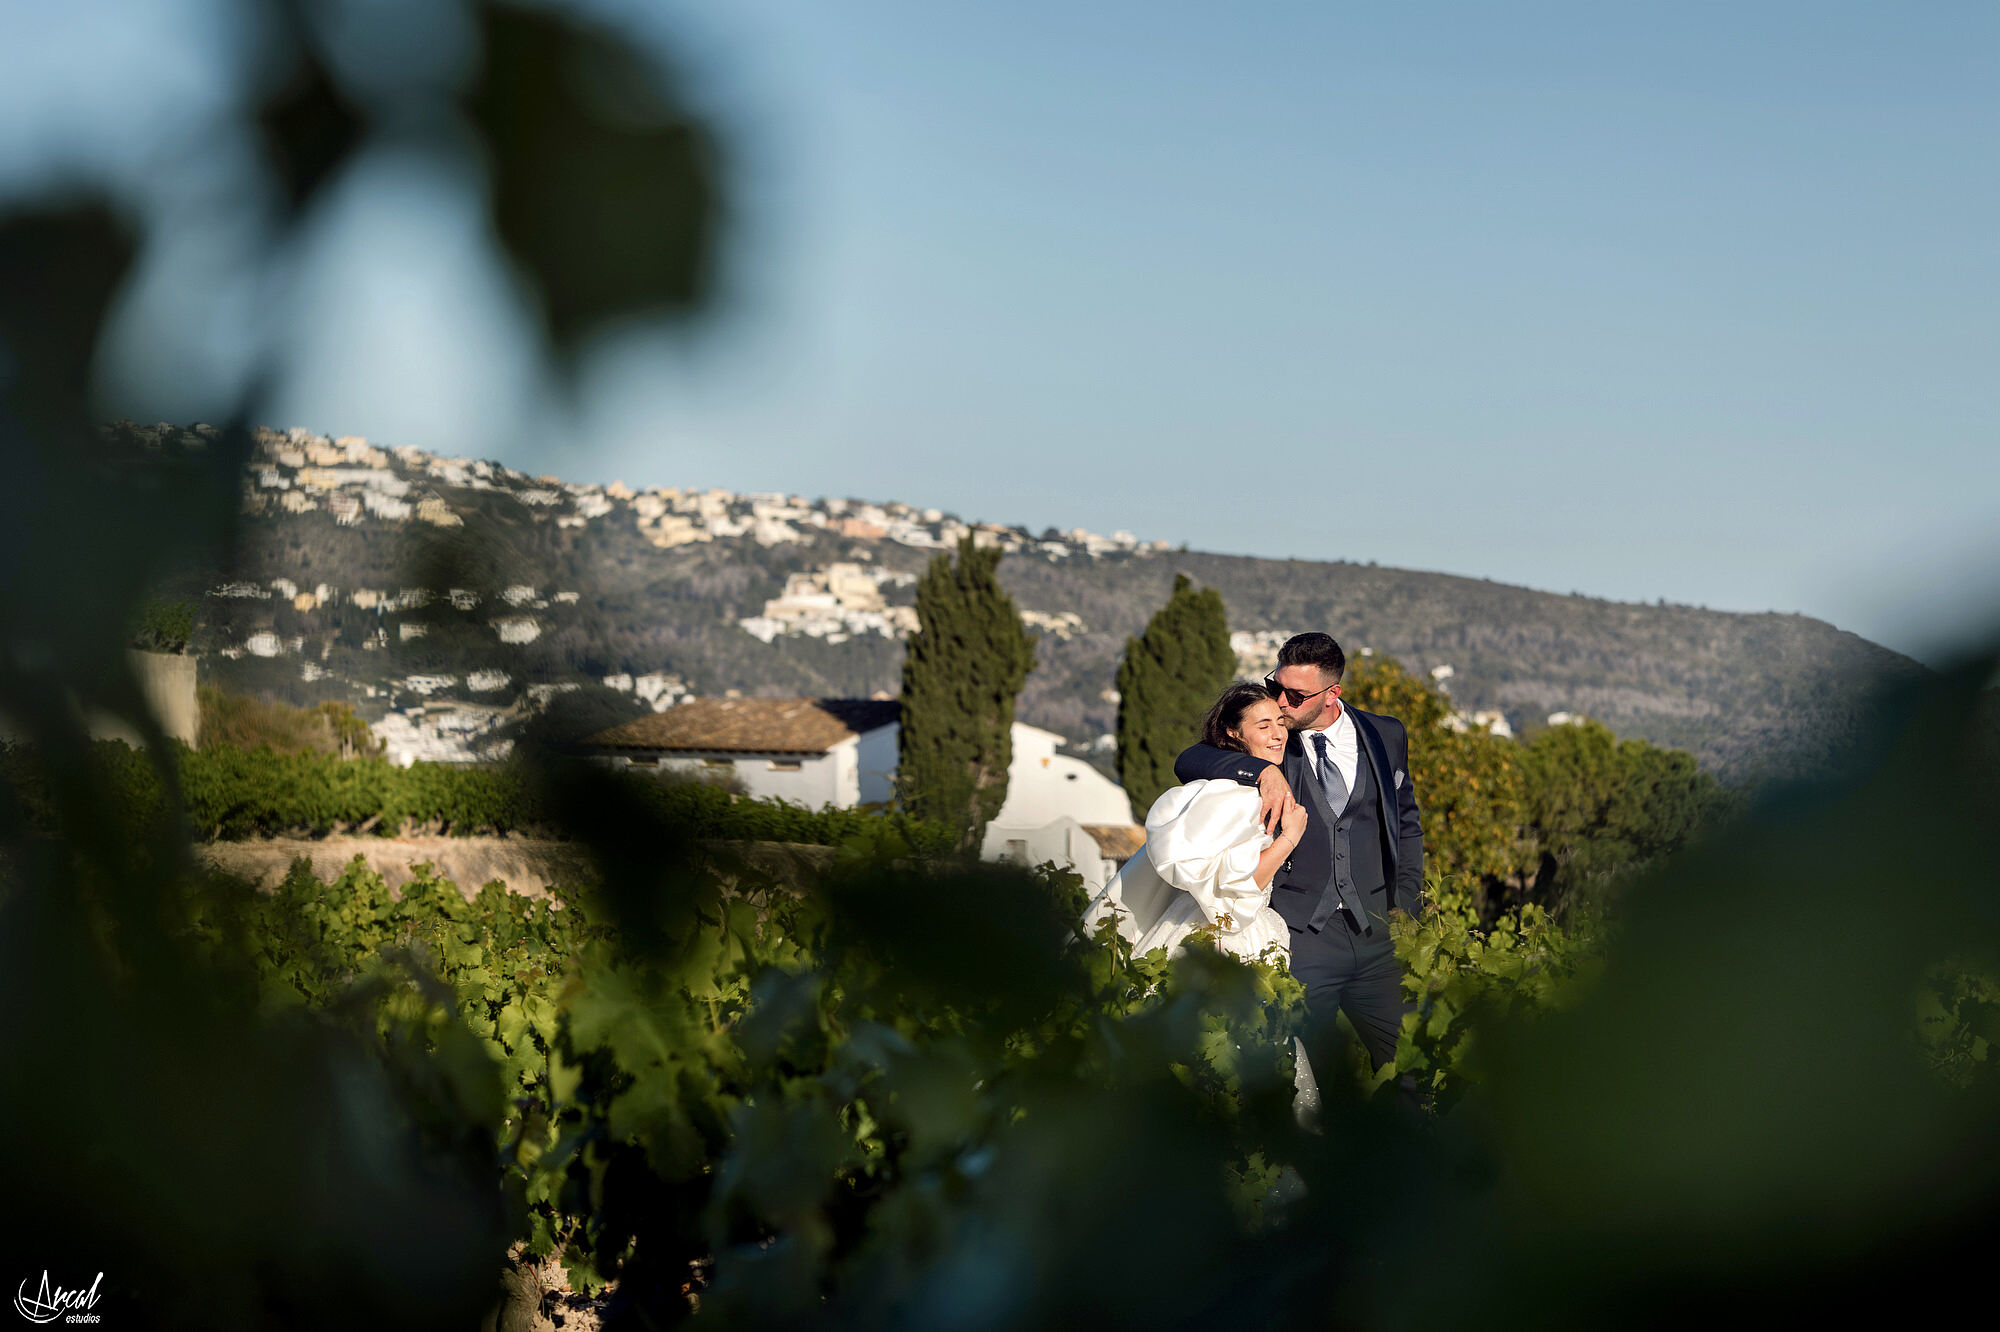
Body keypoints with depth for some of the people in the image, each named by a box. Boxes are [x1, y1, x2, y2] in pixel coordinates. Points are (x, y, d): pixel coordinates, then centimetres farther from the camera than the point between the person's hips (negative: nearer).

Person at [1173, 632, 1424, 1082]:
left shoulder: (1386, 736, 8)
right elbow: (1188, 762, -12)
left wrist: (1406, 907, 9)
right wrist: (1265, 770, -26)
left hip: (1376, 934, 2)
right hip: (1301, 939, -2)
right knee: (1312, 1067, -3)